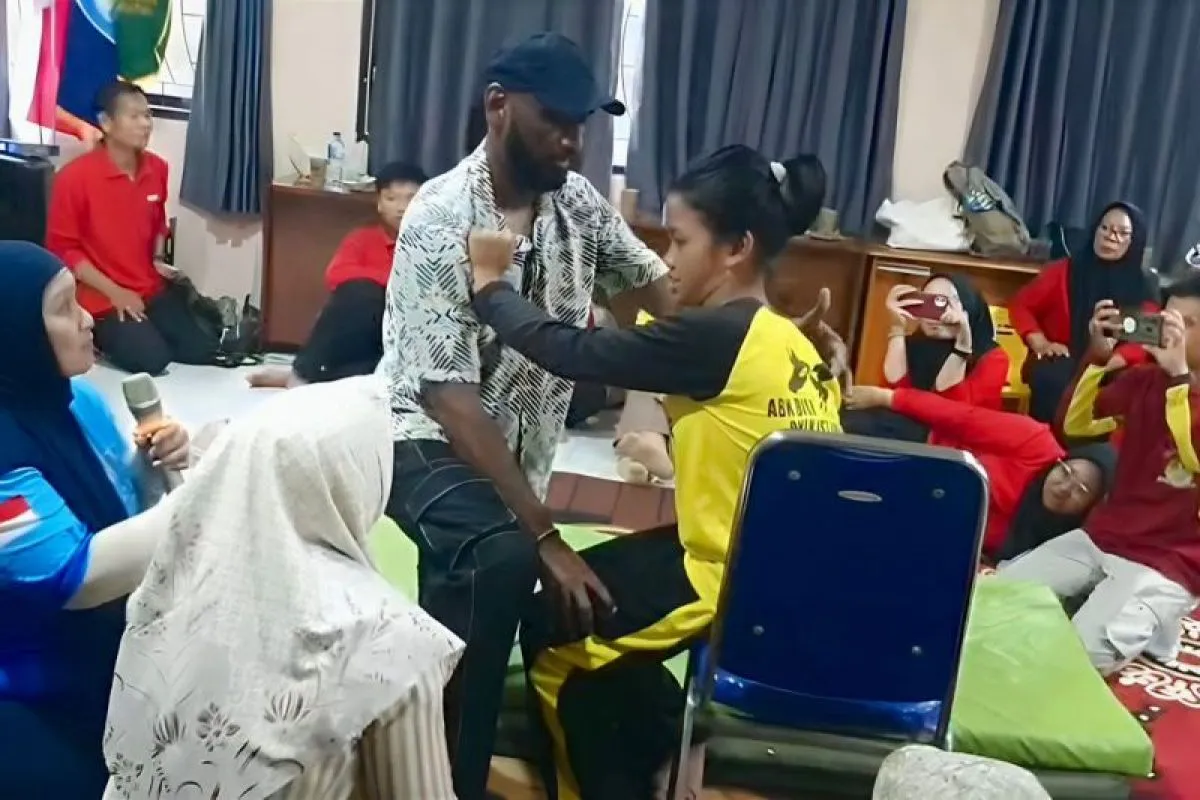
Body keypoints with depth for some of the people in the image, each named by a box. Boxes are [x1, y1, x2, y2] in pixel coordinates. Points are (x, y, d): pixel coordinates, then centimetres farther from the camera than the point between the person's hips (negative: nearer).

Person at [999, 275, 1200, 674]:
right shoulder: (1145, 379, 7)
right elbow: (1075, 424, 5)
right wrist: (1098, 357, -9)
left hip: (1167, 564, -6)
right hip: (1099, 537, 6)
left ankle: (1145, 627, 7)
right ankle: (1102, 606, 12)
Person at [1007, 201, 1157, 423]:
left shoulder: (1142, 290, 9)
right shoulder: (1065, 270, 8)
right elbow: (1020, 305, 10)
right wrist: (1041, 344, -8)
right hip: (1057, 364, 0)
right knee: (1053, 379, -37)